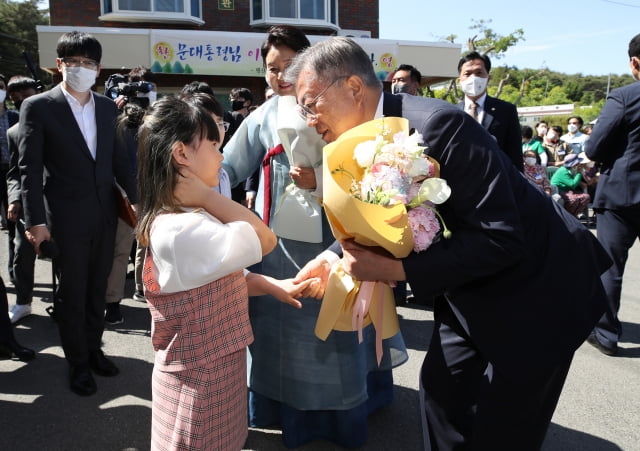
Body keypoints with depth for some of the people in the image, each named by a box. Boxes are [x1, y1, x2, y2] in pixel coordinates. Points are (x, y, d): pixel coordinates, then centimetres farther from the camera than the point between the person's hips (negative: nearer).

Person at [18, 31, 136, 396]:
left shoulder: (108, 107, 7)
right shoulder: (38, 107, -6)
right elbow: (30, 168, -8)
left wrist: (137, 198, 7)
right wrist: (36, 221, -13)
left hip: (105, 214, 4)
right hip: (67, 218, -4)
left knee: (97, 289, 16)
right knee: (72, 293, 9)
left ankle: (94, 348, 34)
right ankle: (78, 362, 25)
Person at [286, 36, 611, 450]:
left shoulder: (436, 125, -29)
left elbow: (500, 239, -30)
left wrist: (395, 269, -31)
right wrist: (334, 256, -5)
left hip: (536, 288, -7)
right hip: (470, 291, 8)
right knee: (442, 391, 16)